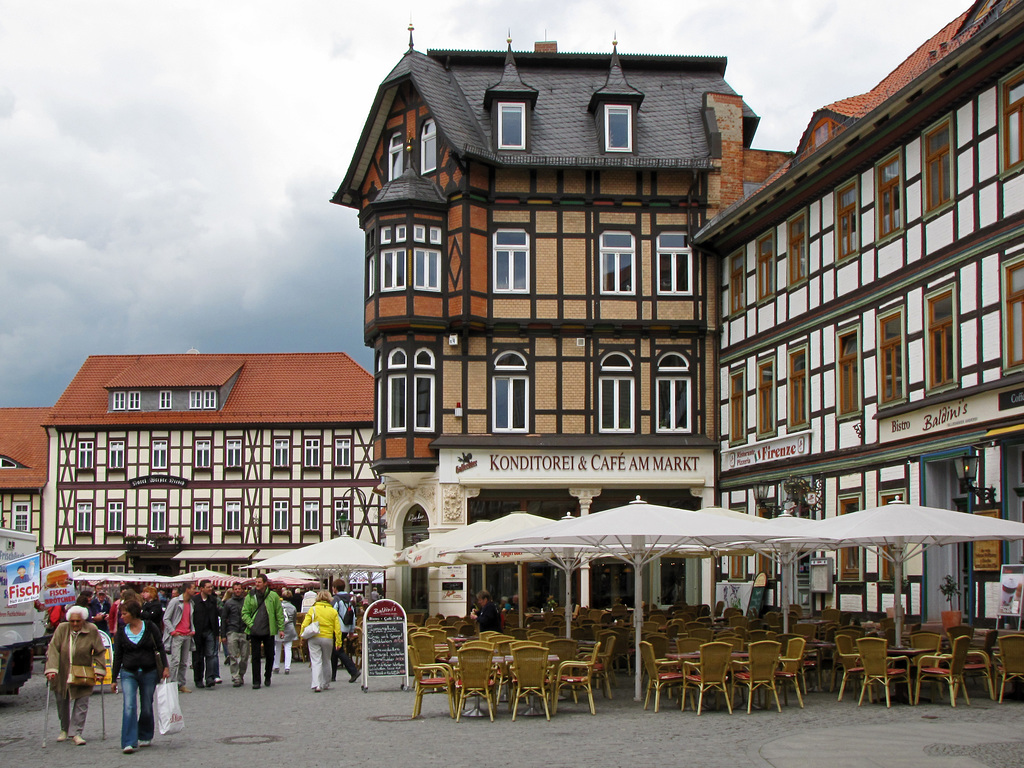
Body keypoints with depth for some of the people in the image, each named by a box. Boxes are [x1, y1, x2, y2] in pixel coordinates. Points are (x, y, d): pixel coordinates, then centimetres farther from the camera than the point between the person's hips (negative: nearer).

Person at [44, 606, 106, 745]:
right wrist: (51, 669, -22)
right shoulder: (61, 629, -10)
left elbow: (99, 652, -5)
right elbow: (53, 650, -13)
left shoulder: (92, 630, -11)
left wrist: (99, 670, -9)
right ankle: (64, 729, 34)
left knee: (81, 704, -5)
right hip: (62, 674, 1)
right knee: (62, 702, 14)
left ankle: (75, 733, 1)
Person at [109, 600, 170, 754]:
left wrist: (165, 667, -8)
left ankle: (145, 737, 29)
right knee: (129, 706, -14)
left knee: (146, 707, 7)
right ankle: (129, 743, -17)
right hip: (129, 673, 1)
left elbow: (160, 648, 3)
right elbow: (117, 656, 7)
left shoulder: (150, 627, -1)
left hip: (149, 673, -1)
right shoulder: (121, 632, 4)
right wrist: (114, 680, 6)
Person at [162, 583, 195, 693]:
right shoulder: (175, 601, -5)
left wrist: (193, 630, 9)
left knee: (184, 662, 7)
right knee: (175, 661, -11)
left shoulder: (191, 603, 14)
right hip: (177, 635, -6)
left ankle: (181, 684, 13)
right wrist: (173, 631, -11)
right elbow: (166, 618, -5)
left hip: (187, 635, 6)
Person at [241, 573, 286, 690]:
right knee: (255, 657, 0)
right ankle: (256, 681, 5)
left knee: (270, 656, 7)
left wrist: (281, 628, 0)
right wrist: (250, 625, -7)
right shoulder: (250, 596, 4)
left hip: (269, 631, -1)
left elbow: (279, 613, 5)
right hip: (254, 632, 1)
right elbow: (245, 613, 7)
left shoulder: (273, 596, 1)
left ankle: (267, 677, 27)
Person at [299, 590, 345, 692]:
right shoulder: (333, 611, 5)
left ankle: (316, 684, -17)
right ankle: (325, 684, 26)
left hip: (314, 638, -2)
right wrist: (338, 642, 7)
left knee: (316, 661, -3)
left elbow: (305, 624, -6)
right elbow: (337, 628, 3)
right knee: (326, 662, 17)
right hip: (328, 638, 2)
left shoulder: (313, 609, -1)